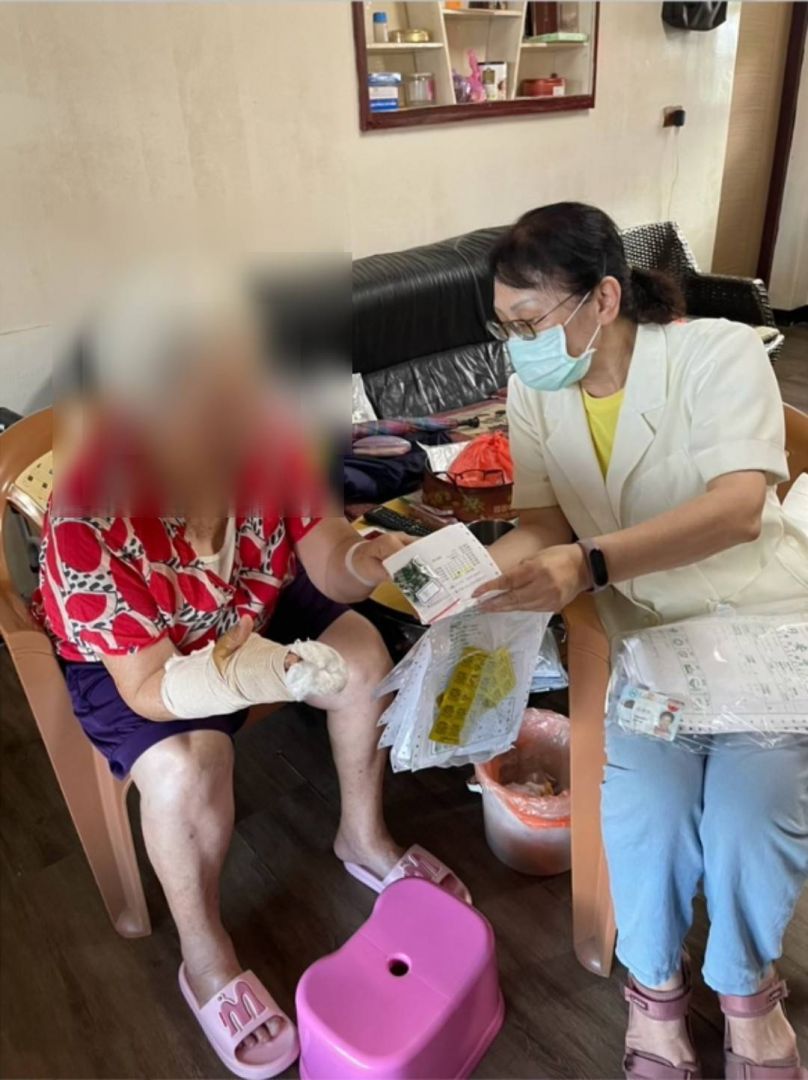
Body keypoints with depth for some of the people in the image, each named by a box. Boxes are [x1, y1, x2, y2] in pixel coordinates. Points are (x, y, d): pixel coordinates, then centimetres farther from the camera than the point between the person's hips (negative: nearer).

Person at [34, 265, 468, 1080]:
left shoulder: (264, 435, -26)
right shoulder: (89, 517, -37)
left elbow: (319, 555, -16)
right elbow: (150, 689, -33)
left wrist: (360, 564, -38)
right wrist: (234, 675, -52)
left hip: (248, 609, 5)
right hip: (130, 662, -4)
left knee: (362, 653, -10)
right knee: (187, 768, -27)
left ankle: (364, 838, 17)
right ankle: (205, 958, 4)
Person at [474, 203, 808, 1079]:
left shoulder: (719, 352, -15)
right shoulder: (534, 392, -1)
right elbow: (543, 531, -4)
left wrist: (589, 566, -43)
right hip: (643, 634, 3)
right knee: (647, 820, -21)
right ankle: (654, 981, 14)